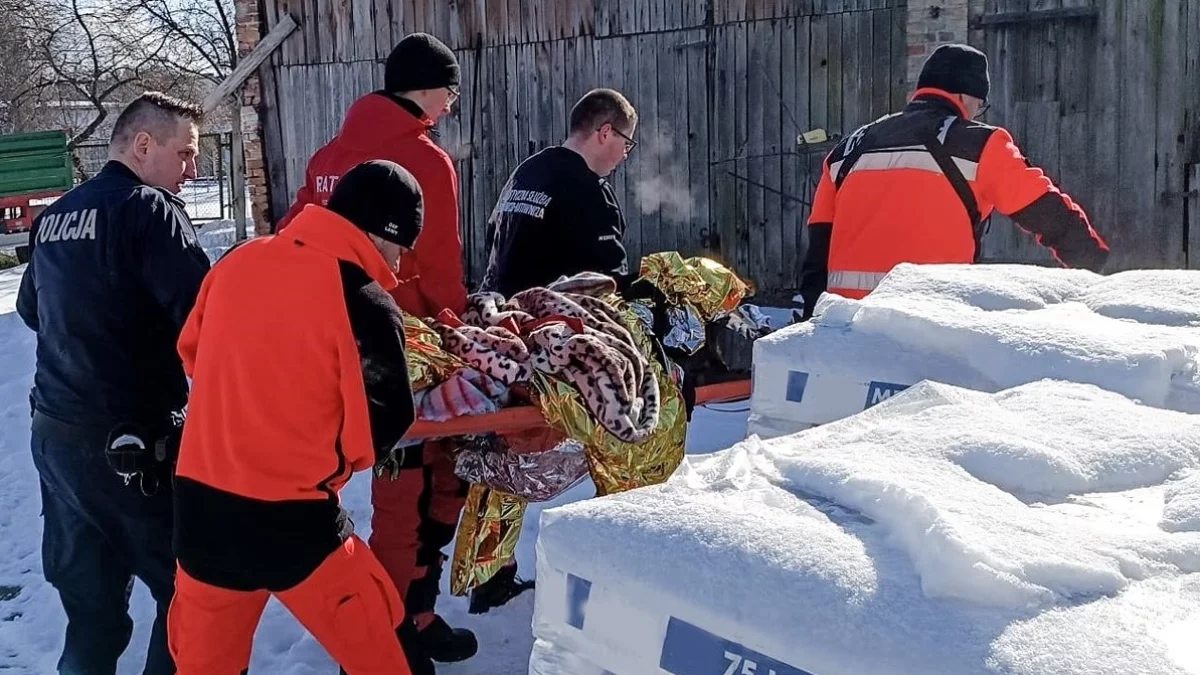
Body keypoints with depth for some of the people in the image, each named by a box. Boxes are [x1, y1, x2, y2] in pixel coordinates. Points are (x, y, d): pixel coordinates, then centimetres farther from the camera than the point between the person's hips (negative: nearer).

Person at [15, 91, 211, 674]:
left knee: (89, 595, 17)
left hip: (54, 430, 8)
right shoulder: (148, 208, -14)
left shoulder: (54, 216, 12)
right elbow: (201, 313, -23)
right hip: (130, 441, -8)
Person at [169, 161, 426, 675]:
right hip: (292, 522, -6)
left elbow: (192, 354, 16)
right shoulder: (365, 304, -15)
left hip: (198, 504, 6)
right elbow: (380, 430, -10)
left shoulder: (238, 262, 2)